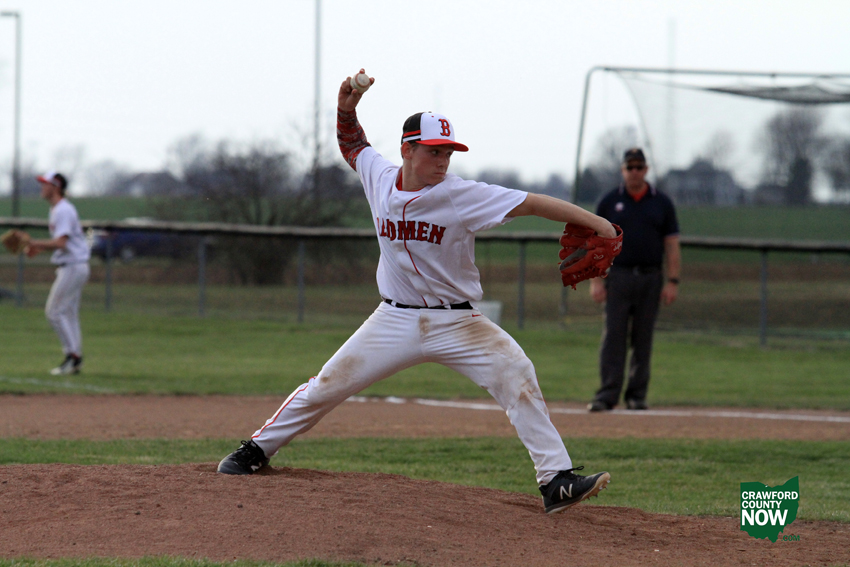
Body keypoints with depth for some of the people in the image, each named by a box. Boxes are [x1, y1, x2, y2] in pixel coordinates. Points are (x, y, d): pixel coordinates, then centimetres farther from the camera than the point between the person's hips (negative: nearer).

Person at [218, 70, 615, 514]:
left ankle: (557, 481, -22)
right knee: (326, 387, 2)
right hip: (395, 320, 3)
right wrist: (347, 108, -1)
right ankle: (259, 448, 24)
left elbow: (531, 203, -23)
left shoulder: (461, 196, -15)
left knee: (515, 373, -23)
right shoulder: (380, 177, -2)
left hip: (455, 323, -3)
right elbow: (351, 144, 19)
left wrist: (594, 222, -32)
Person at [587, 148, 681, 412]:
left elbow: (672, 244, 7)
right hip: (618, 276, -1)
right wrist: (596, 280, -6)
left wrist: (672, 281, -2)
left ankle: (637, 395, 11)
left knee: (643, 339, 5)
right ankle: (607, 395, -10)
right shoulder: (609, 202, 6)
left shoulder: (662, 203, 8)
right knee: (613, 337, -7)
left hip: (650, 278, 1)